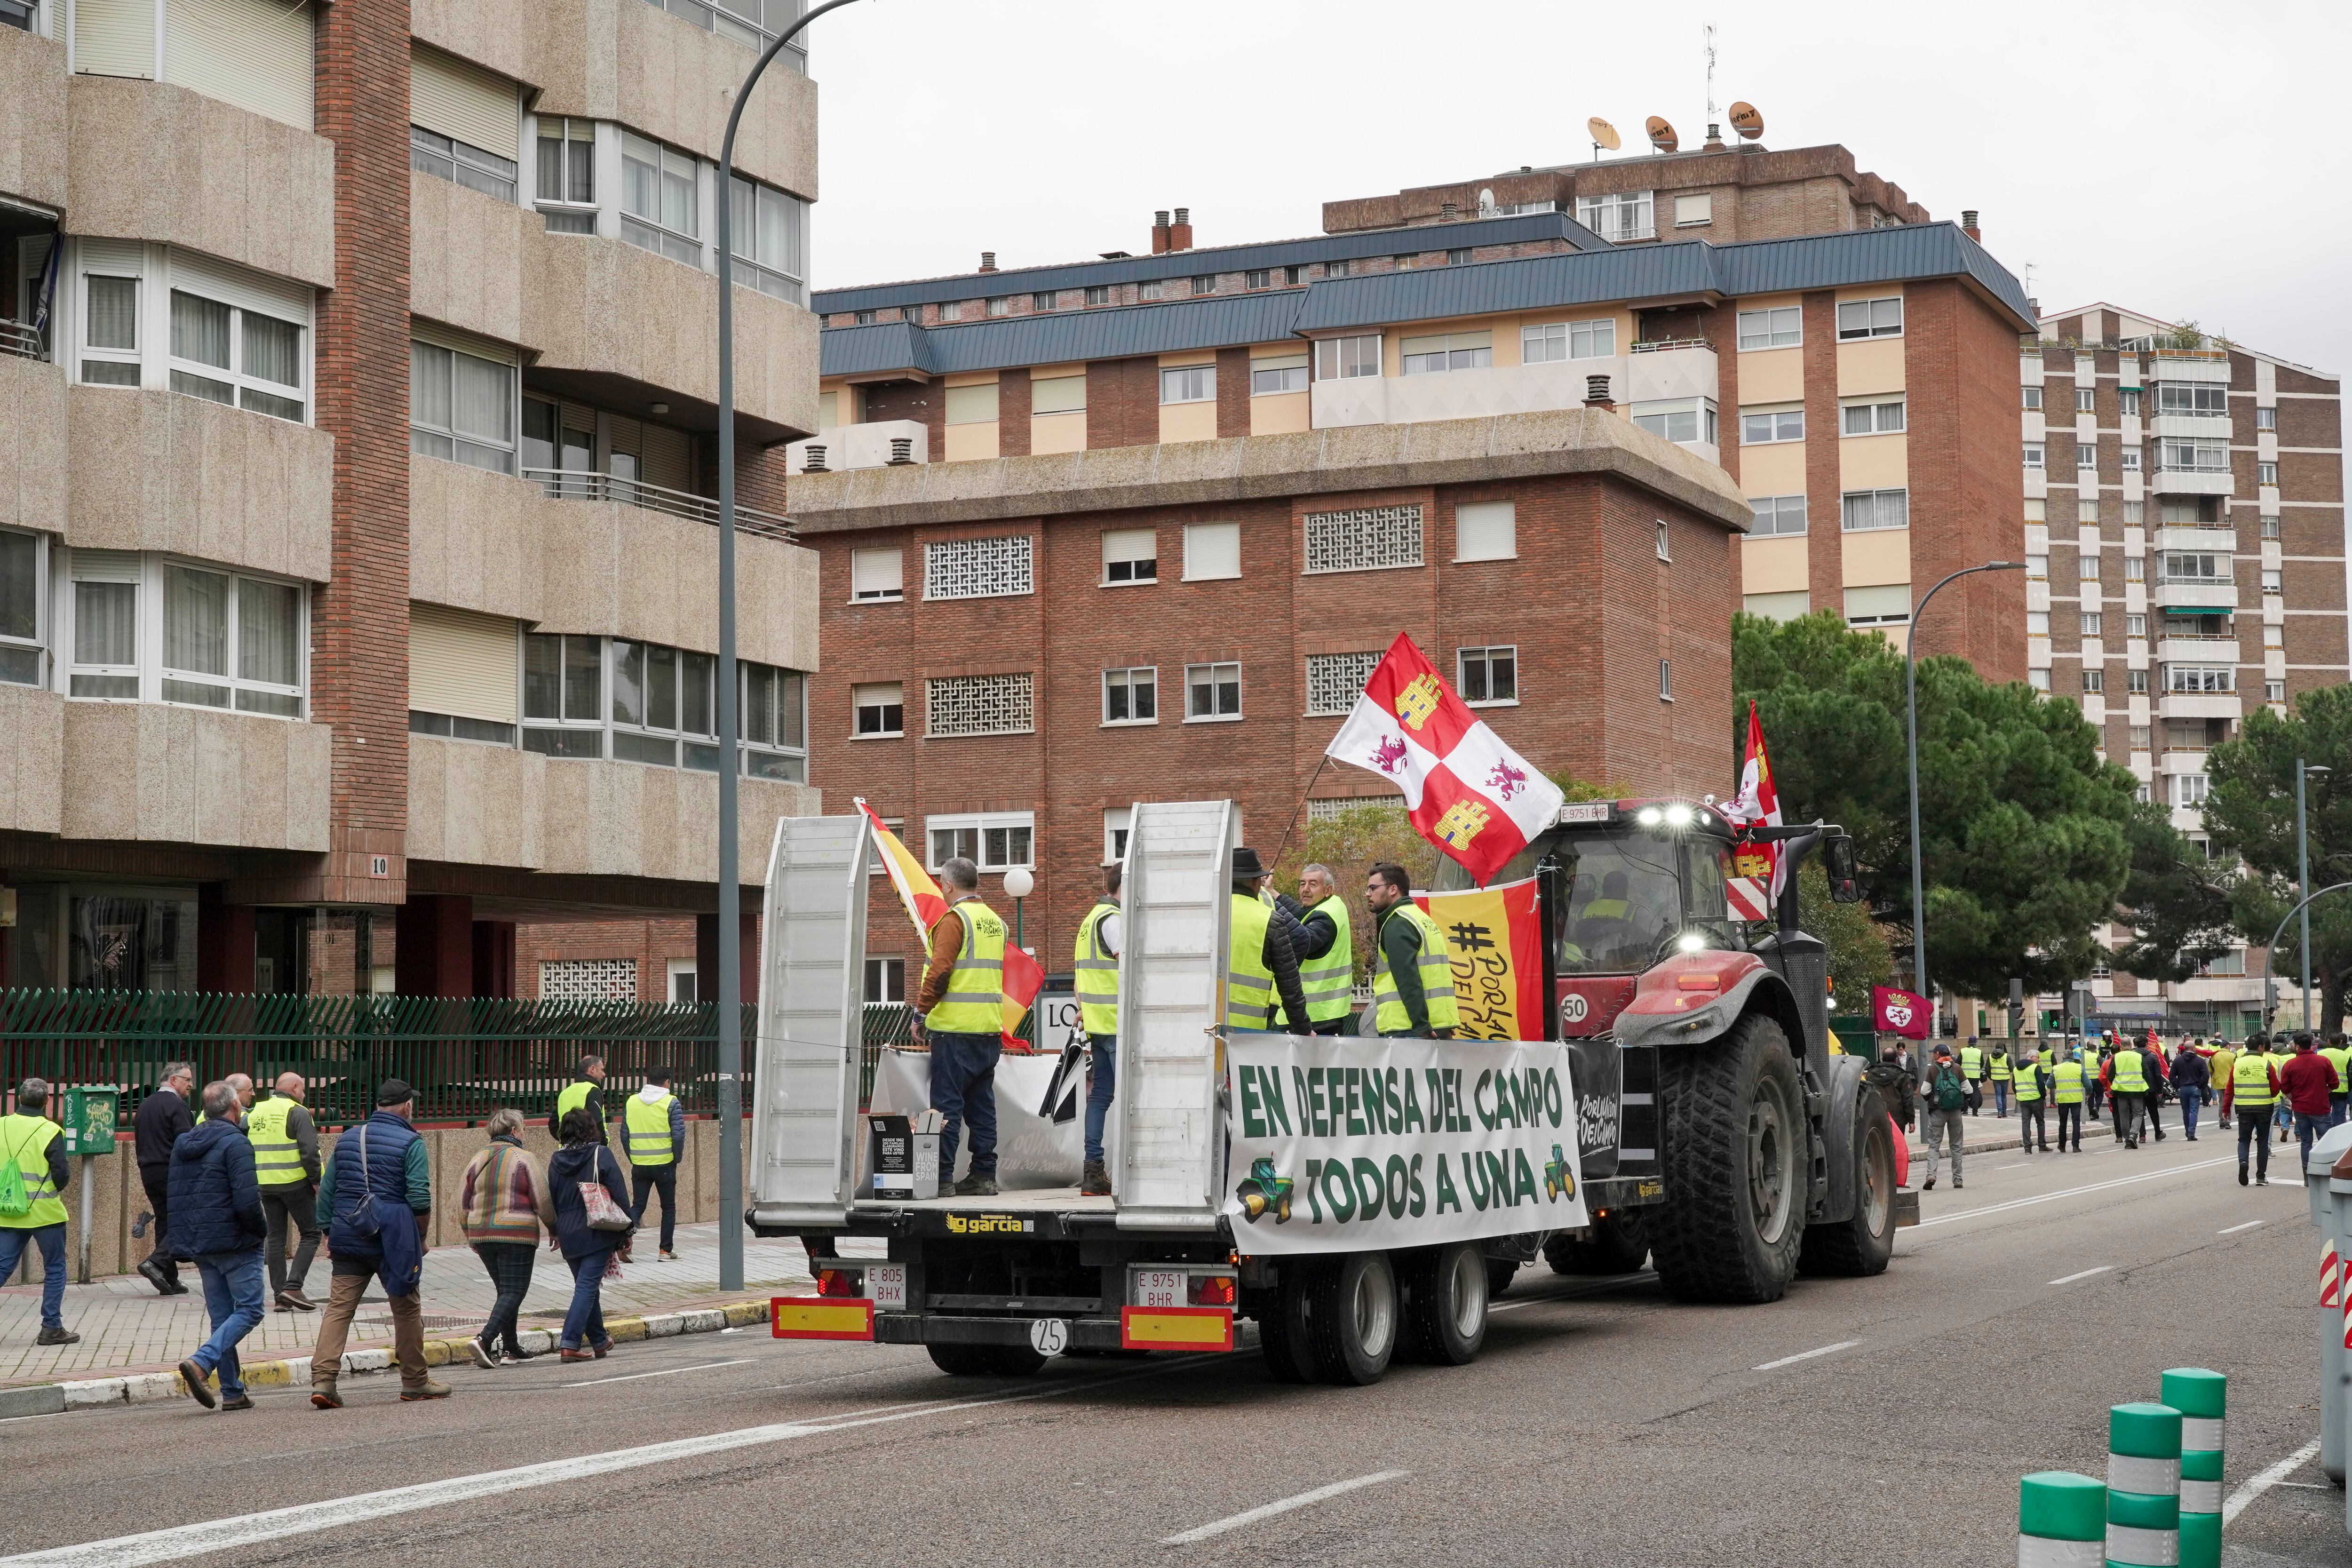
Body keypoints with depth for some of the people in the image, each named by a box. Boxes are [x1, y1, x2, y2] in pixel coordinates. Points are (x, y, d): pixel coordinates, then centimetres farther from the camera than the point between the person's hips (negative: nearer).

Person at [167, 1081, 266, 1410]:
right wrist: (261, 1229, -5)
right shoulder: (235, 1143, -13)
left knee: (222, 1316, 11)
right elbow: (247, 1201, -20)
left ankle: (233, 1392, 9)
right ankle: (201, 1362, -20)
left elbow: (175, 1198, 15)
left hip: (198, 1245, 8)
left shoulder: (182, 1145, 12)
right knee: (249, 1311, -2)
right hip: (235, 1243, -8)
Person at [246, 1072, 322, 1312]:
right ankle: (293, 1286, -10)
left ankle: (280, 1295, 8)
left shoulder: (256, 1112, 13)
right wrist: (316, 1181, -9)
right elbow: (309, 1151, -17)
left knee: (275, 1238, 10)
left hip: (265, 1185, 6)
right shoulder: (298, 1112, -9)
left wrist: (251, 1179, 20)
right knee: (310, 1235, 3)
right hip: (295, 1183, -6)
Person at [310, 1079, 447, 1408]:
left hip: (349, 1238, 4)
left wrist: (328, 1231, 17)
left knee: (339, 1307, 1)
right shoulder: (411, 1143, -5)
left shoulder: (347, 1139, 12)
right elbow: (420, 1197, -11)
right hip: (392, 1240, -4)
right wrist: (420, 1238, 2)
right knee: (406, 1309, 8)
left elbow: (326, 1190, 13)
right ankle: (415, 1383, 17)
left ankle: (322, 1380, -12)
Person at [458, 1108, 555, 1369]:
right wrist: (554, 1229, 8)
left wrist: (471, 1237, 23)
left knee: (505, 1290, 17)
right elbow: (543, 1201, -7)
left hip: (482, 1235, 6)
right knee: (514, 1291, -5)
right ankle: (484, 1340, -22)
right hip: (516, 1235, -6)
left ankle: (511, 1349, 17)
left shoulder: (478, 1159, 9)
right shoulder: (524, 1158, -8)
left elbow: (463, 1203, 12)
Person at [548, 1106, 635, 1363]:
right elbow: (620, 1195, -8)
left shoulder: (556, 1160, 4)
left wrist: (555, 1231, 26)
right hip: (598, 1234, -5)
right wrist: (626, 1233, -1)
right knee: (588, 1286, -6)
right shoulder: (601, 1154, -8)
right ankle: (570, 1343, -16)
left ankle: (599, 1341, 27)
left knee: (586, 1286, 17)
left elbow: (551, 1198, 13)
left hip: (569, 1236, 5)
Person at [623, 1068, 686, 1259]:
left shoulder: (632, 1102, 6)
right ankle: (666, 1250, 11)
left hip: (639, 1165, 3)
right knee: (668, 1207, 10)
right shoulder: (671, 1103, -7)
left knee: (638, 1206, 10)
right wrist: (677, 1158, 2)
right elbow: (679, 1134, -13)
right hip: (665, 1165, -3)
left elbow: (624, 1134, 9)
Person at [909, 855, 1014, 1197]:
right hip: (991, 1028, 7)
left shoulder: (955, 919, -9)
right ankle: (984, 1175, 11)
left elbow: (939, 970, -17)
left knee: (947, 1105, -5)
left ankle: (941, 1176, -6)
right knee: (982, 1105, 11)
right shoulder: (995, 921, 16)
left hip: (956, 1029, -7)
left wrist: (921, 1014, -10)